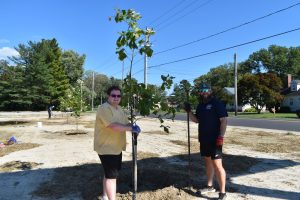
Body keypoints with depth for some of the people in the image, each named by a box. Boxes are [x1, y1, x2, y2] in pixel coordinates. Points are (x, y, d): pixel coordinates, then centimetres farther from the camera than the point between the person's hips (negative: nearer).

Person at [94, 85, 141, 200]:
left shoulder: (119, 108, 11)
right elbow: (113, 126, -32)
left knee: (109, 173, 21)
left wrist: (133, 127, -12)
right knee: (112, 175, -4)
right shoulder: (104, 108, -20)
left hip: (116, 147, 10)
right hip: (106, 148, -10)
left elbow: (125, 123, 11)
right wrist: (132, 128, -28)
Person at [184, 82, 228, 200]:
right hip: (203, 139, 8)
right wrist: (189, 111, 2)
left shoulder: (217, 104, -10)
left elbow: (224, 121, -15)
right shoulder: (200, 105, 13)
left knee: (217, 165, -7)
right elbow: (196, 120, 18)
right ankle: (210, 186, 32)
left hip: (214, 140, -8)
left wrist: (221, 137, -22)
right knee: (208, 162, 18)